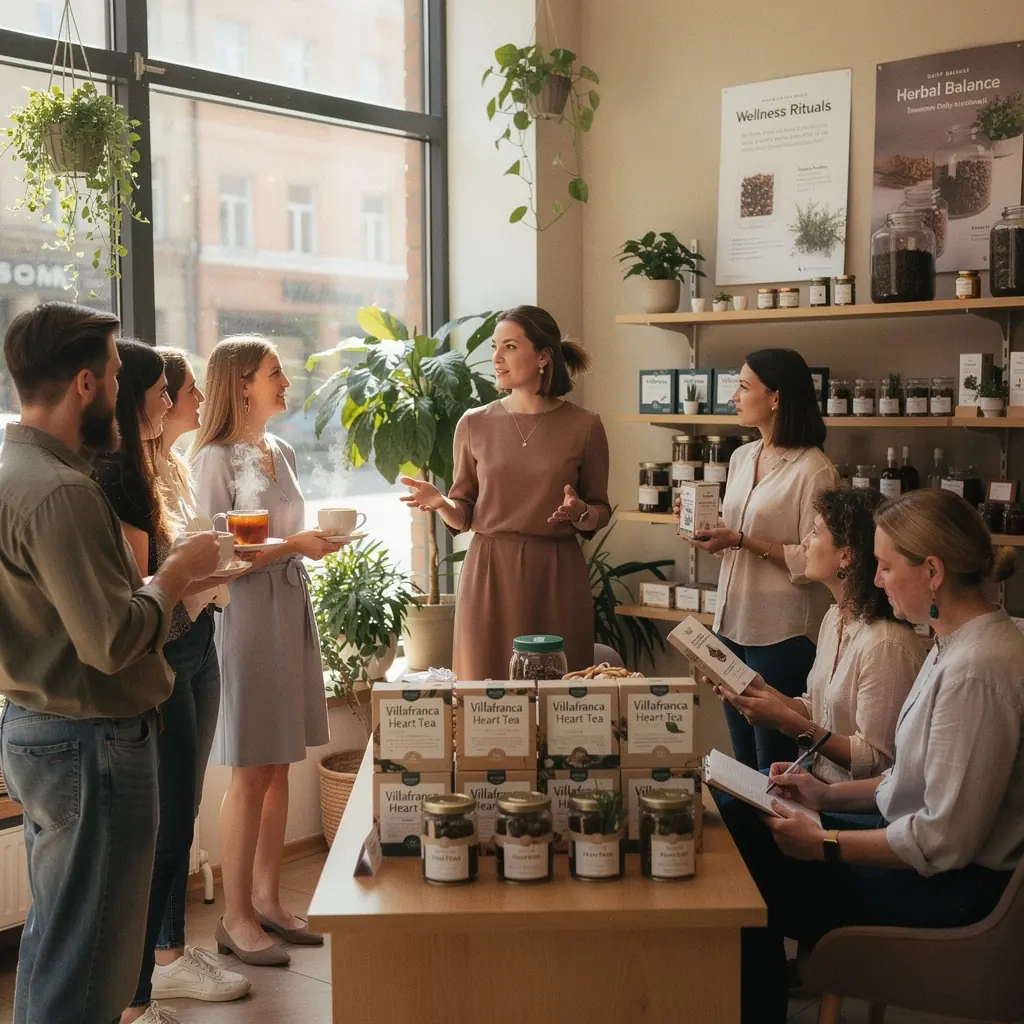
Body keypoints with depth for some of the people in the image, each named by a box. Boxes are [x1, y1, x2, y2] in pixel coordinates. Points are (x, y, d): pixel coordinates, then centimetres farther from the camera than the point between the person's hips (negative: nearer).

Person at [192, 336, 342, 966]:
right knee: (251, 774, -2)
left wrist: (315, 542, 8)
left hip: (293, 610, 7)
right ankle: (236, 919, 10)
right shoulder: (216, 458, -10)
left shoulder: (282, 452, 13)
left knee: (279, 767, 11)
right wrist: (291, 546, -18)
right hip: (246, 614, -7)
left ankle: (268, 900, 23)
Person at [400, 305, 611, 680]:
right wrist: (440, 503, -12)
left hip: (557, 576, -1)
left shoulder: (584, 426, 0)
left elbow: (600, 513, 8)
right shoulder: (475, 424, 4)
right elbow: (464, 516, 8)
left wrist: (580, 512, -14)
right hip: (489, 572, 1)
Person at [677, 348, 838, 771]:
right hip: (733, 621, 8)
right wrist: (707, 527, 3)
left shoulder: (814, 471, -13)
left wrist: (742, 541, -21)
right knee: (743, 756, 17)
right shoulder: (742, 457, 11)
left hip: (783, 631, -8)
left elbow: (813, 562, -16)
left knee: (774, 760, 2)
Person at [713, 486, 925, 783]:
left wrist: (787, 722, -22)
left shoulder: (886, 645, -23)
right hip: (821, 779, 8)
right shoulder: (835, 618, 6)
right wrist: (763, 692, -3)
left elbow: (876, 761, -19)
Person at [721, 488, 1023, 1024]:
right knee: (739, 822, 5)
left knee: (747, 885, -5)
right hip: (924, 847, 9)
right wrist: (830, 794, 5)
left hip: (953, 885, -9)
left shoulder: (976, 670, -28)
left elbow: (945, 841, -26)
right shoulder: (956, 646, 4)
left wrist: (824, 844, -17)